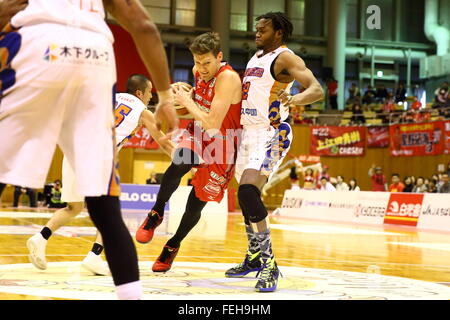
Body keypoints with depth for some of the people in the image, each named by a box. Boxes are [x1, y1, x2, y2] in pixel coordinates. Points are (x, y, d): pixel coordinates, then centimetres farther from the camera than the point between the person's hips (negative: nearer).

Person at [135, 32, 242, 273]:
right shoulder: (200, 71, -5)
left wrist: (188, 102, -23)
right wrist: (183, 93, 2)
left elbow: (213, 124, -34)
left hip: (221, 144, -5)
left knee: (195, 205, 2)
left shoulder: (228, 78, -28)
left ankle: (173, 246, 28)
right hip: (197, 135, 5)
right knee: (179, 164, -30)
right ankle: (156, 214, -8)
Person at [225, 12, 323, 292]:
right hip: (249, 132, 9)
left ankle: (270, 265, -22)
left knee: (248, 191, -26)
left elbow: (317, 90, -26)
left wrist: (293, 99, -45)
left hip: (272, 134, -9)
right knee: (246, 196, 16)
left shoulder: (285, 58, -11)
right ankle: (254, 258, 34)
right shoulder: (256, 57, 17)